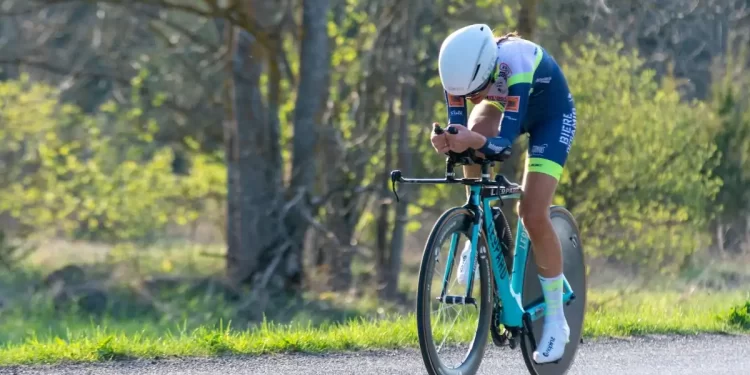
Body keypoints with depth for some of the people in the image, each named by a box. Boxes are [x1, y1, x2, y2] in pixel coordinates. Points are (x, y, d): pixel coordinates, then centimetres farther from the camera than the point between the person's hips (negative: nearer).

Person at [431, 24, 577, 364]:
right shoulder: (461, 68, -28)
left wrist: (477, 142, -64)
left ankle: (556, 319, -2)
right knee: (474, 137, -30)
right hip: (504, 104, 5)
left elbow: (506, 142, -43)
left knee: (533, 216, -16)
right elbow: (459, 128, -23)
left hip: (550, 115, -5)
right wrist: (446, 142, -46)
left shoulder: (517, 67, -42)